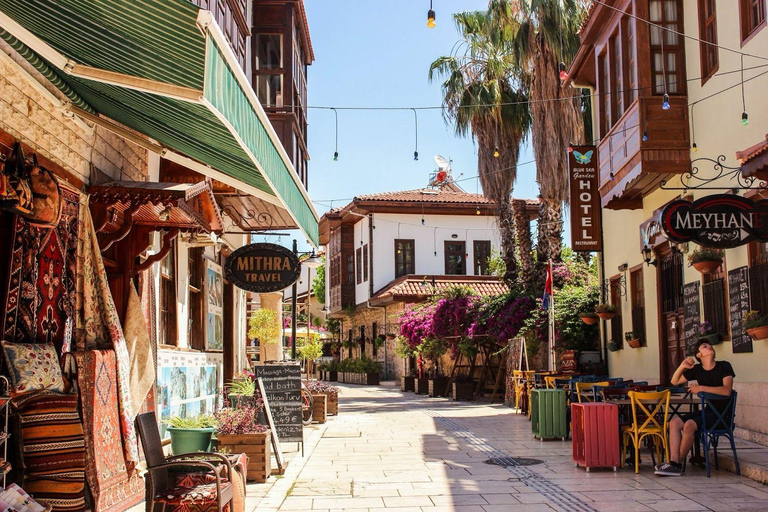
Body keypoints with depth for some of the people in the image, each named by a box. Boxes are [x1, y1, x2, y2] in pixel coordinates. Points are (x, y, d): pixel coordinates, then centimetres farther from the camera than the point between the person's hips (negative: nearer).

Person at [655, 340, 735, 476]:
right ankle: (673, 462, -23)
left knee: (689, 425, -28)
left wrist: (701, 388, -19)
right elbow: (674, 382, 14)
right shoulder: (697, 369, 10)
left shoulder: (724, 366, -5)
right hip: (708, 411, 6)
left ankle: (678, 464, -15)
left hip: (723, 414, -6)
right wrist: (682, 366, -4)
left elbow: (727, 391, -19)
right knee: (674, 422, -14)